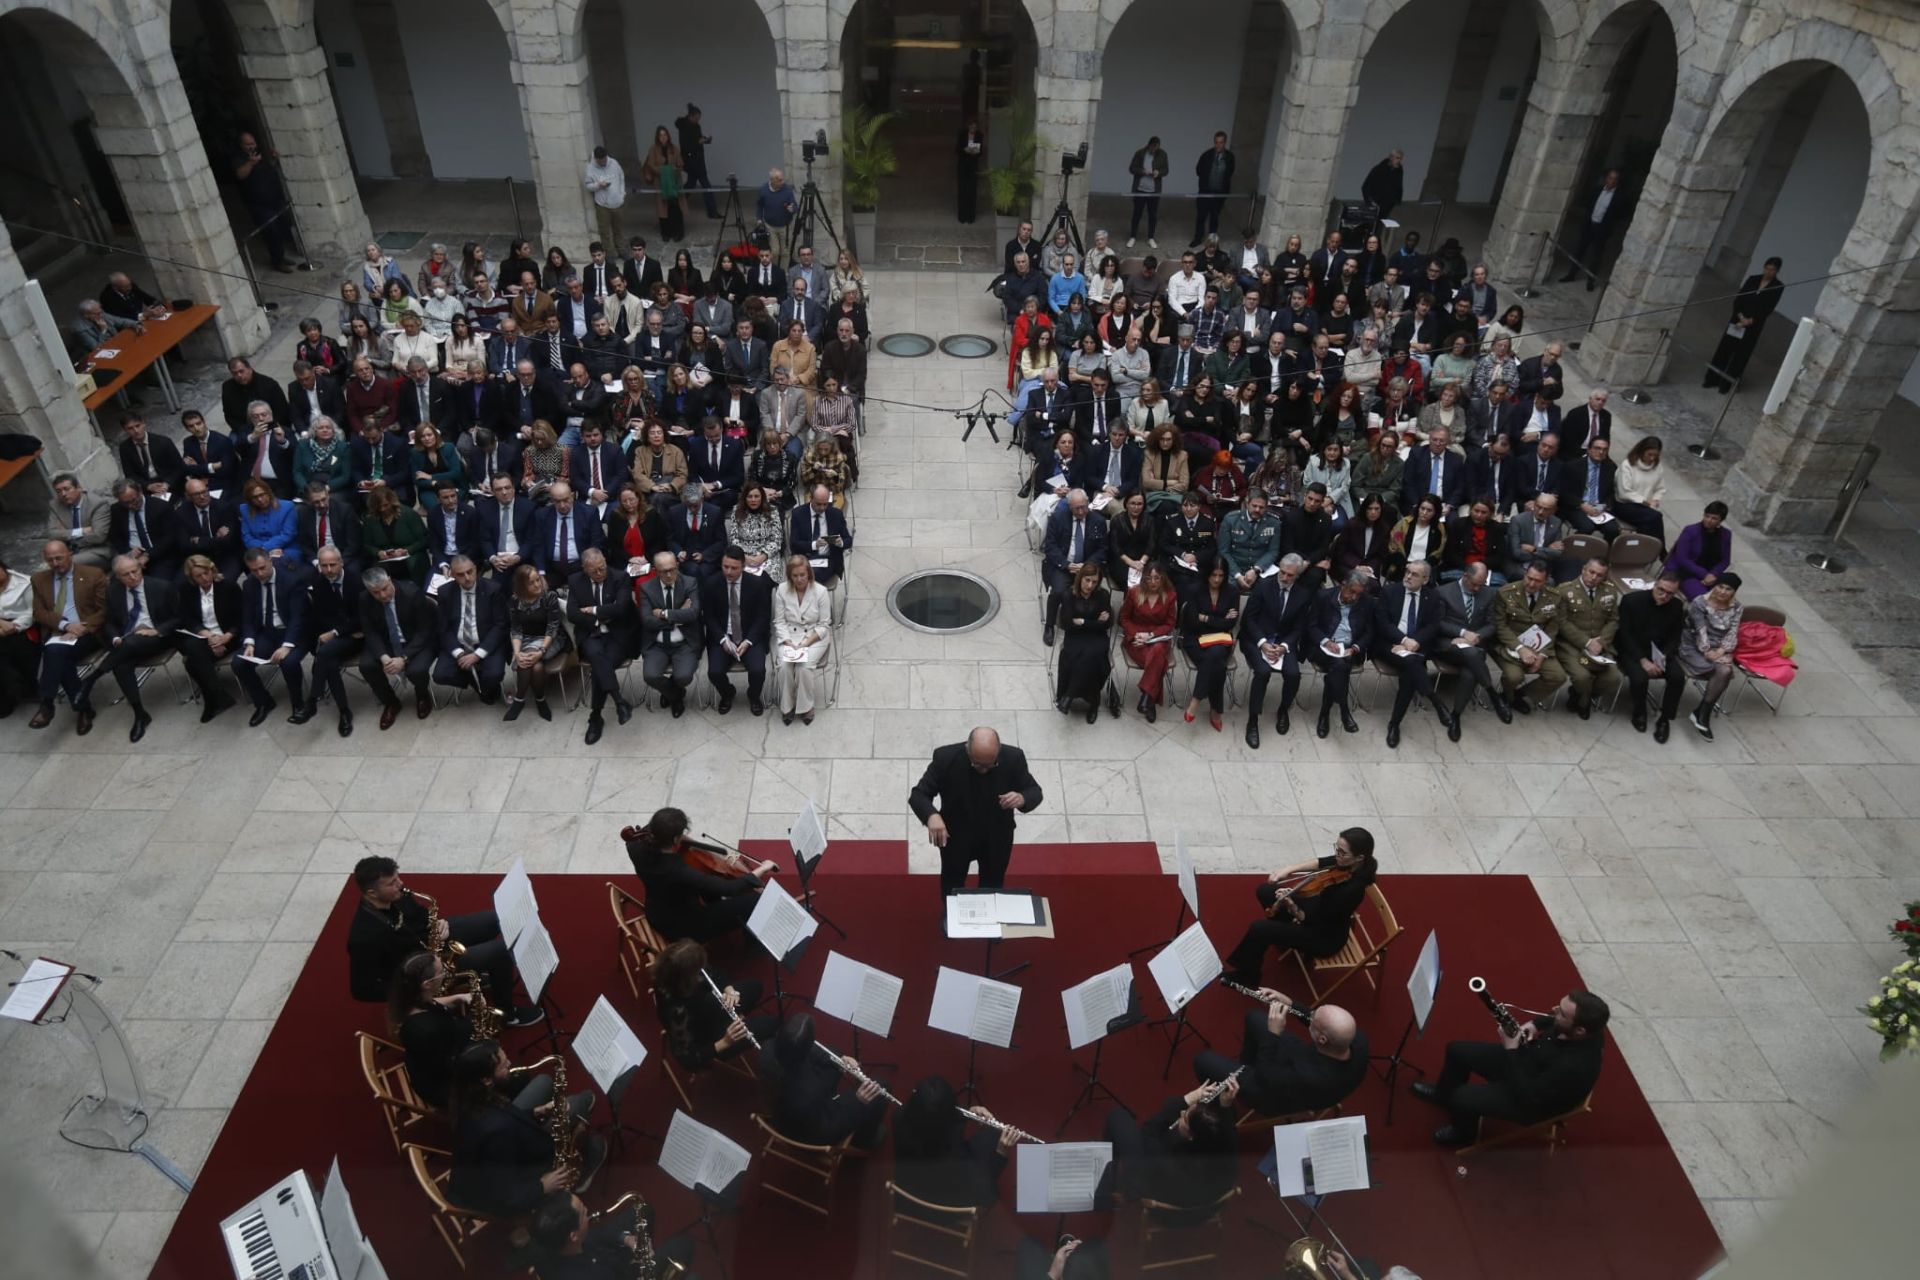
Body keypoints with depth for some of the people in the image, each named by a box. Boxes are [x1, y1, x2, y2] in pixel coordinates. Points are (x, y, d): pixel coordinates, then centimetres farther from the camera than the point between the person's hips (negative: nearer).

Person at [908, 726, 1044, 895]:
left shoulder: (1013, 758, -25)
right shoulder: (946, 757, -30)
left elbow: (1034, 791, -12)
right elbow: (918, 794, -24)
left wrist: (1022, 799, -37)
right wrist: (931, 815, -46)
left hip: (997, 838, 1)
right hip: (955, 836, -1)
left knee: (993, 887, 27)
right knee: (952, 888, 25)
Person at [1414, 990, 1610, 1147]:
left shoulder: (1576, 1067, -43)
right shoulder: (1584, 1022, -21)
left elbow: (1527, 1097, -31)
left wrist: (1511, 1050, -27)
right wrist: (1534, 1024, -10)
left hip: (1533, 1098, -7)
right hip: (1526, 1057, 8)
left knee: (1462, 1097, -16)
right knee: (1456, 1050, 10)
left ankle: (1464, 1133, 22)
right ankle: (1443, 1094, 42)